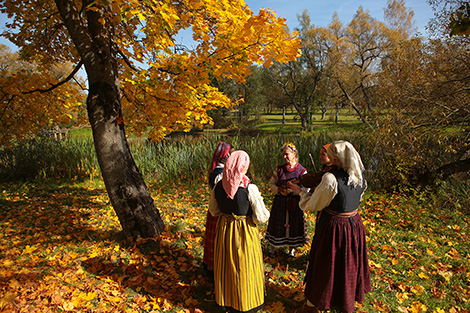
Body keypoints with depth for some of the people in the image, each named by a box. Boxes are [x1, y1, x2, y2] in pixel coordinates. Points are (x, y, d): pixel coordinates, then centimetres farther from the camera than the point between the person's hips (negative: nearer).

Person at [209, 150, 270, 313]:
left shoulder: (218, 186, -9)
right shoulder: (250, 188, -23)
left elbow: (213, 210, 5)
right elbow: (261, 217, -19)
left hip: (224, 229, 4)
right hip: (245, 232, -4)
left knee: (226, 266, 22)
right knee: (245, 268, 15)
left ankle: (225, 300, 42)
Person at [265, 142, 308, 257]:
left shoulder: (301, 170, -6)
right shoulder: (279, 169, 1)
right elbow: (271, 183, 6)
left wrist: (292, 190, -22)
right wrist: (278, 190, -13)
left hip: (295, 203, -2)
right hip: (280, 201, 2)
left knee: (293, 223, 7)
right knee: (278, 223, 10)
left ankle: (292, 248, 27)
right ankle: (273, 246, 30)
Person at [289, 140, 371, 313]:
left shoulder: (331, 178, -26)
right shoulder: (360, 178, -5)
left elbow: (312, 205, -15)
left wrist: (300, 191, 2)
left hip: (333, 227, -6)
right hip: (354, 224, 6)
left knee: (324, 266, 11)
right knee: (349, 264, 24)